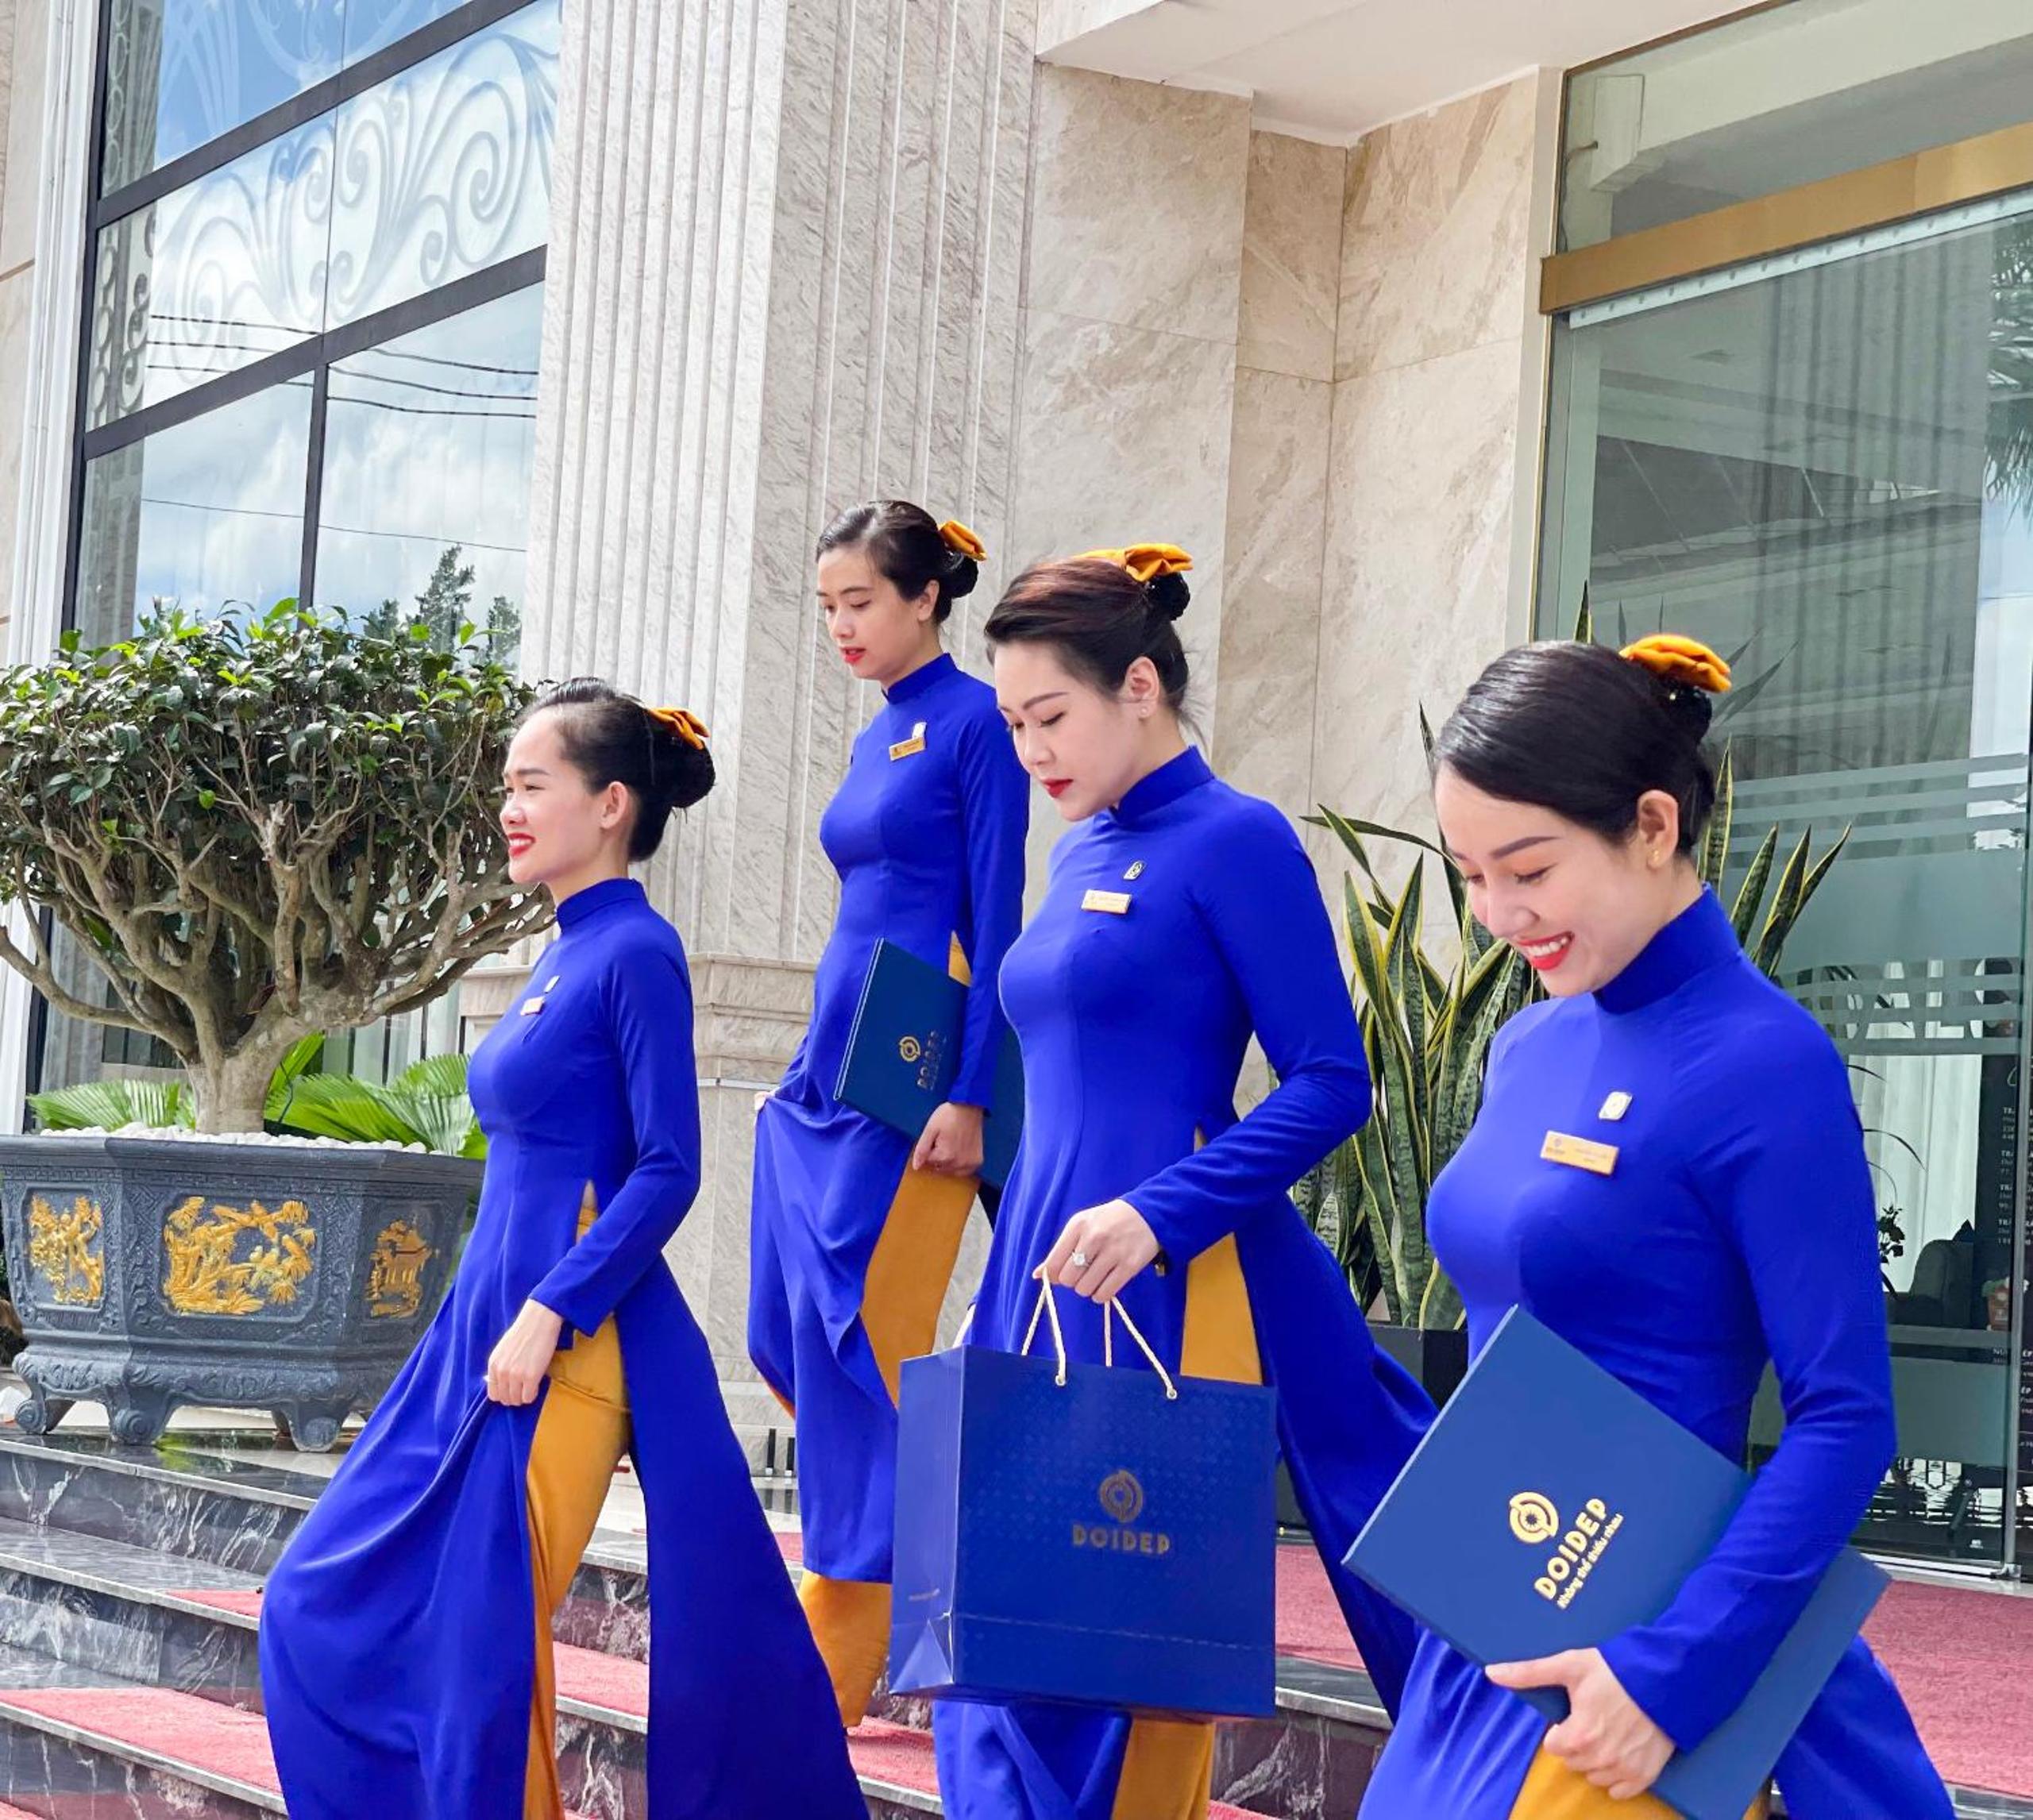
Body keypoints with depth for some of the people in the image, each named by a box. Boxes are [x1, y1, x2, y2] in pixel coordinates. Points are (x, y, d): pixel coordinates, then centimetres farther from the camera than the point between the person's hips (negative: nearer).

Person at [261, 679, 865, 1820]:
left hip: (571, 1337, -9)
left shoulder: (635, 951, -11)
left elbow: (668, 1170, -16)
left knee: (484, 1645, -7)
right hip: (493, 1320, 9)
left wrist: (549, 1317, -20)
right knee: (329, 1611, 10)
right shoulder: (566, 955, 15)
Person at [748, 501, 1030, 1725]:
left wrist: (971, 1097, -18)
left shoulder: (972, 722, -7)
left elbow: (996, 920, -12)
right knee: (790, 1334, 6)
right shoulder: (879, 739, 17)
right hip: (837, 1067, 9)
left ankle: (831, 1680, -3)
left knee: (855, 1347, -8)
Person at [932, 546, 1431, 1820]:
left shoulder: (1234, 841, -9)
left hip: (1169, 1287, -8)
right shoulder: (1082, 856, 15)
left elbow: (1330, 1087, -13)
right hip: (1050, 1280, 8)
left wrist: (1157, 1216, -21)